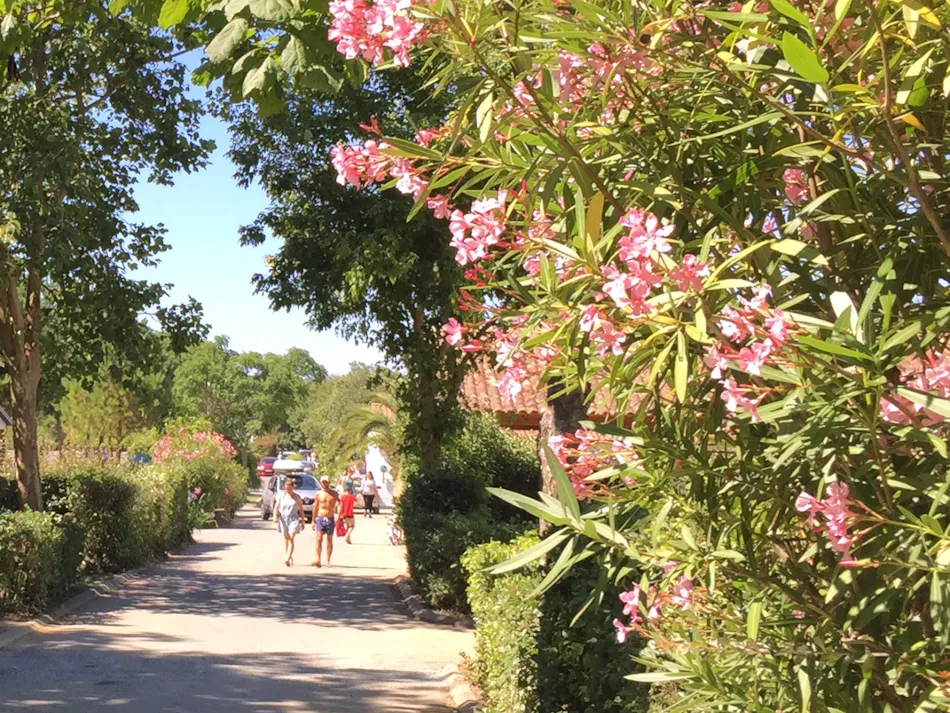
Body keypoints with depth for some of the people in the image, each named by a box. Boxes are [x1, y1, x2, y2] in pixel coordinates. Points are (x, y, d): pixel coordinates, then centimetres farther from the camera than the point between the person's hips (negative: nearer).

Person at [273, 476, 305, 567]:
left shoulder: (297, 497, 2)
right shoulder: (281, 496, 4)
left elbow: (301, 509, 8)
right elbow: (276, 507, -1)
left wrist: (302, 522, 8)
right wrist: (275, 516, -19)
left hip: (293, 519, -2)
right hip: (283, 519, 2)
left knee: (291, 539, -15)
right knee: (286, 539, 10)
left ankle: (288, 559, -24)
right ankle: (290, 557, 23)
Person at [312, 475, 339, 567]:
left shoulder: (334, 493, 3)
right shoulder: (318, 494, 5)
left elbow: (338, 503, 6)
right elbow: (315, 508, 10)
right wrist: (313, 520, 9)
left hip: (330, 519, 0)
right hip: (320, 519, 0)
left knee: (329, 541, 7)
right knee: (319, 540, -12)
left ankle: (328, 561, 15)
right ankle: (318, 560, -18)